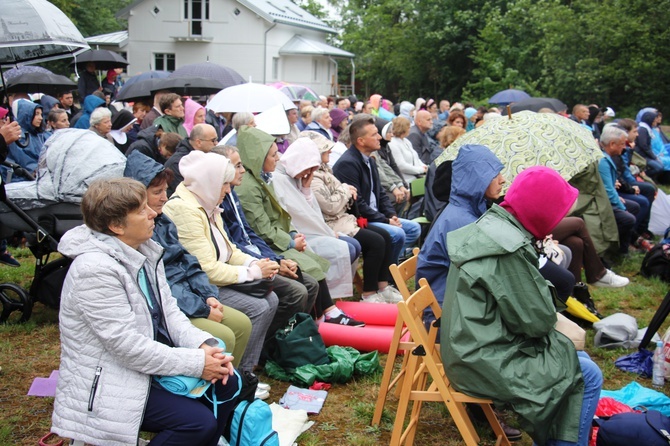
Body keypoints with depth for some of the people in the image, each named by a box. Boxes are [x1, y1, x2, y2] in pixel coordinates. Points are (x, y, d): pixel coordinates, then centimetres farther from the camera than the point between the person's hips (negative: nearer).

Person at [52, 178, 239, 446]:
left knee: (226, 383, 0)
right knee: (199, 422, -19)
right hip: (107, 385, -9)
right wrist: (196, 363, -22)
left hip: (149, 362, 9)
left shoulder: (144, 251, 2)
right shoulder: (95, 270, -25)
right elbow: (127, 345, -25)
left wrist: (204, 344, -12)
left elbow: (168, 310, 5)